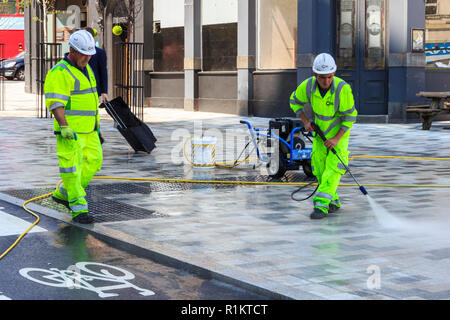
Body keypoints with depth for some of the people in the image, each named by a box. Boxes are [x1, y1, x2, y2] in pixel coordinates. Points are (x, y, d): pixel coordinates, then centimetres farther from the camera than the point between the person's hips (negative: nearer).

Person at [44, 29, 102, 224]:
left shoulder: (85, 68, 15)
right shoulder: (60, 73, -14)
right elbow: (55, 102, -22)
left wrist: (96, 122, 27)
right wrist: (64, 126, -31)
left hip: (88, 129, 9)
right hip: (70, 131, -9)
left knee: (93, 162, 10)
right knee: (71, 167, -6)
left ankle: (63, 194, 24)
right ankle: (78, 209, -2)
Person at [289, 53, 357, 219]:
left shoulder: (343, 88, -30)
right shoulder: (307, 86, -20)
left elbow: (350, 116, -20)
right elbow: (295, 101, 2)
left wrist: (337, 138, -24)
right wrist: (306, 122, -6)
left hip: (340, 129, -4)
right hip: (320, 129, 4)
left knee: (334, 165, -16)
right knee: (319, 166, 3)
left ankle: (321, 204, -19)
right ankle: (334, 202, 18)